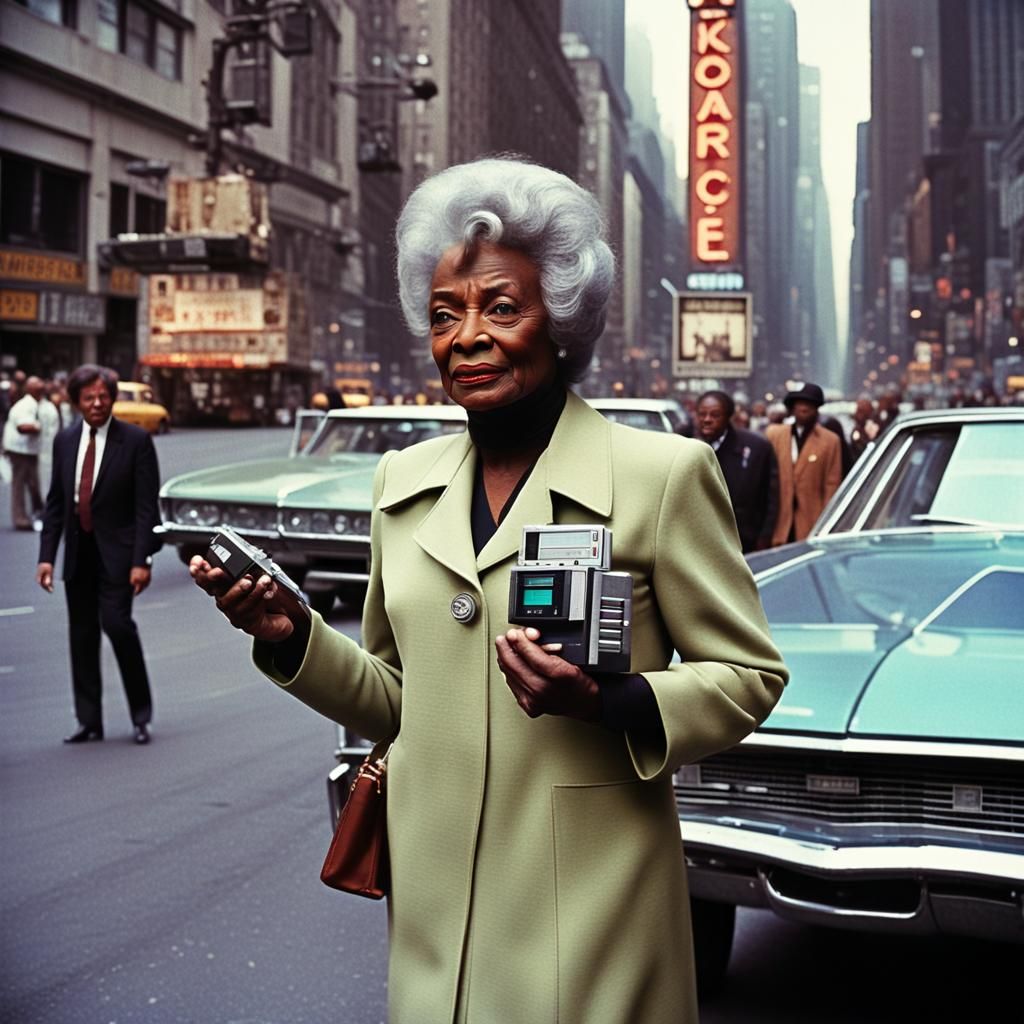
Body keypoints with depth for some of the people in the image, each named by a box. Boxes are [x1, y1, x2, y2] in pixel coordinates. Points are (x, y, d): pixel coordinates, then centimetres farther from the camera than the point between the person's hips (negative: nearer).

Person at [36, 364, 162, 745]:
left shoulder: (136, 441, -5)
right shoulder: (65, 441, 8)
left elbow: (146, 506, -8)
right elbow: (55, 503, 11)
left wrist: (141, 560, -15)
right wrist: (46, 555, 4)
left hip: (117, 551, -5)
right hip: (78, 552, 5)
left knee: (116, 622, -16)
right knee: (82, 634, 8)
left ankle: (140, 716, 1)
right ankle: (89, 721, 18)